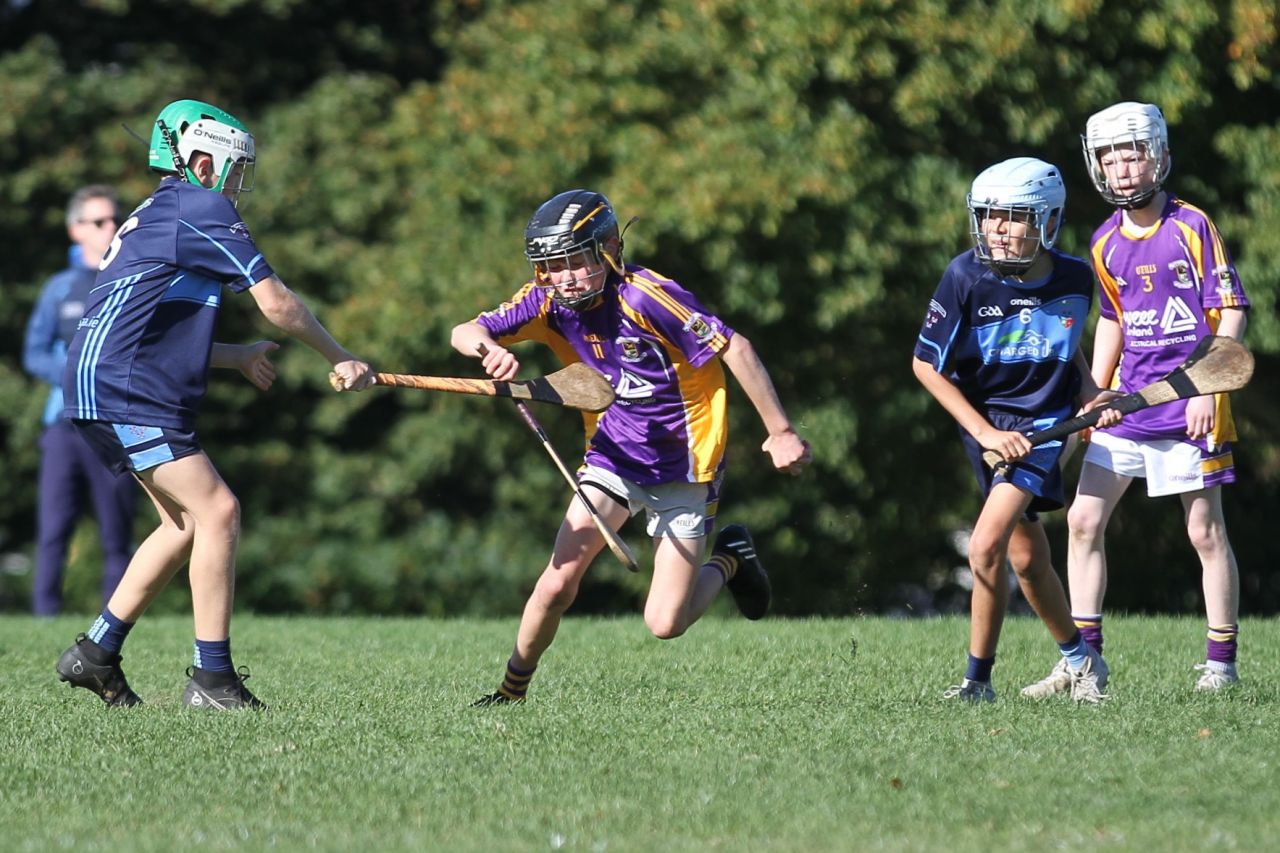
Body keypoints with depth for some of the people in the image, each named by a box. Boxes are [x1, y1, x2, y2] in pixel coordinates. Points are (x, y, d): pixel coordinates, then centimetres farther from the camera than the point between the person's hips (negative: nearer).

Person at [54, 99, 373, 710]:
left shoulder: (159, 215, 23)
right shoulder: (202, 209, -8)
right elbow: (276, 303, -9)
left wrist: (236, 357, 20)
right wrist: (341, 360, 4)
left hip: (108, 388, 10)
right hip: (121, 392, -10)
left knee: (188, 521, 15)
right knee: (217, 510, -14)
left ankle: (97, 653, 19)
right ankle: (211, 678, -15)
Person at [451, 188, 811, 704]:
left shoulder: (644, 297, -25)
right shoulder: (549, 301, -8)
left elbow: (734, 349, -22)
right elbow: (463, 333, -13)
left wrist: (780, 431, -20)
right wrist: (489, 348, -38)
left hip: (682, 469, -4)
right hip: (613, 456, 4)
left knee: (665, 624, -7)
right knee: (557, 585, -13)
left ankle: (729, 560, 22)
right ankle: (511, 691, 8)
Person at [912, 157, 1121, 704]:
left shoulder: (1075, 280, -9)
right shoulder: (967, 277, -16)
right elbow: (926, 365, -9)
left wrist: (1088, 393, -4)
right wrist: (985, 433, -14)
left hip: (1042, 422, -2)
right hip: (985, 422, 2)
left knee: (987, 546, -18)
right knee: (1027, 559, 12)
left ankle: (979, 680, -7)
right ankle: (1079, 659, 35)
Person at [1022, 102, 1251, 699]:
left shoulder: (1192, 227, -7)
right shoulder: (1106, 244, 9)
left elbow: (1230, 312, -8)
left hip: (1188, 404, -6)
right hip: (1129, 399, 6)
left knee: (1205, 531, 0)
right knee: (1084, 519, 0)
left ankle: (1221, 662, 10)